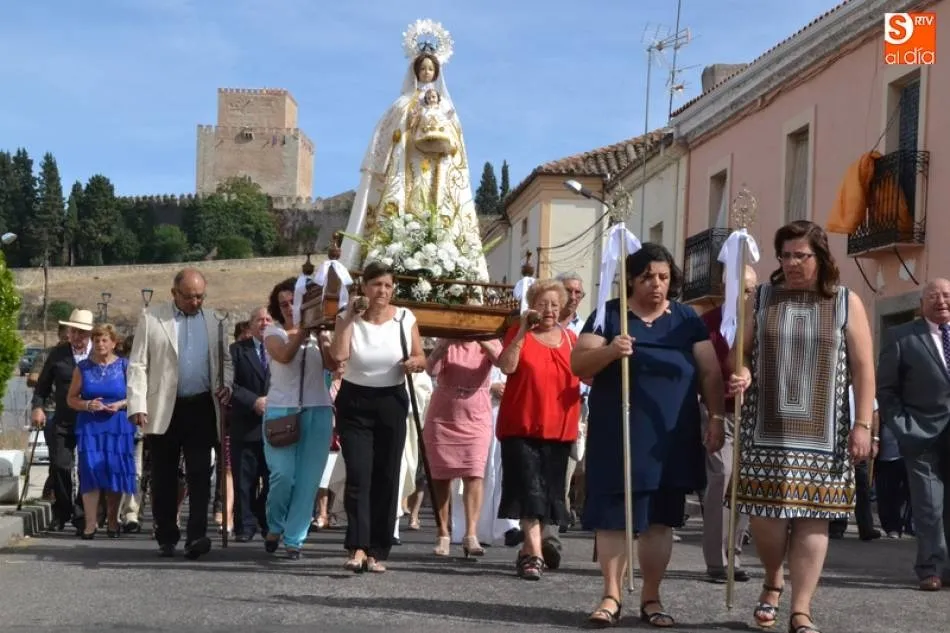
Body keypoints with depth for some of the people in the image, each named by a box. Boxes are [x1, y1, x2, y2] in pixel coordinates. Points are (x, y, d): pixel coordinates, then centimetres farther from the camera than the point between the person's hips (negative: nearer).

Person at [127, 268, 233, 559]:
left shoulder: (213, 320, 11)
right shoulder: (151, 318, 2)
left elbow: (225, 359, 21)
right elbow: (137, 365, 0)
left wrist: (227, 384, 0)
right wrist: (137, 405, -10)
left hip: (201, 408, 1)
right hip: (163, 410, -1)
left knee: (200, 474, -8)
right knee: (164, 477, 6)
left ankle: (196, 536, -12)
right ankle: (166, 537, 17)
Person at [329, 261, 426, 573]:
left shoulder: (405, 318, 2)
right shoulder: (348, 318, -2)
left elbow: (421, 358, 9)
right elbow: (339, 354, -18)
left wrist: (416, 362, -13)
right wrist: (349, 316, -17)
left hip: (392, 403, 2)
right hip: (354, 403, -2)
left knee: (386, 477, 3)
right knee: (358, 474, -13)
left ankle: (378, 552, 10)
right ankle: (358, 548, -18)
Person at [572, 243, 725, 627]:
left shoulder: (687, 319, 7)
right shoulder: (608, 314, 0)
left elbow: (710, 372, 8)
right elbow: (577, 365, -7)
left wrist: (716, 417, -2)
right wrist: (609, 351, -25)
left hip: (670, 437, 2)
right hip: (618, 434, -2)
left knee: (660, 519, 6)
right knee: (614, 515, -3)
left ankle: (651, 598, 14)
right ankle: (611, 596, 5)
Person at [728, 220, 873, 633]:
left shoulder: (846, 303, 4)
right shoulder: (761, 298, 8)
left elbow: (863, 368, 2)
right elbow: (740, 351, 10)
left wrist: (862, 424, -5)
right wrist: (741, 374, -14)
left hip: (821, 432, -1)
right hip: (767, 429, 1)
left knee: (812, 514, -2)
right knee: (763, 512, -3)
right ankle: (773, 580, 26)